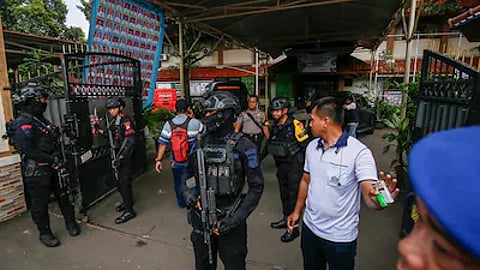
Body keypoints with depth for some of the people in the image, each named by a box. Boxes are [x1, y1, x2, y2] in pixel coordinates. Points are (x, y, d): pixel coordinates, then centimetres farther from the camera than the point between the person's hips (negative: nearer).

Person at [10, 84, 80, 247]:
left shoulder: (43, 120, 13)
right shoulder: (23, 123, -15)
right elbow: (26, 149, -24)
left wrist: (59, 161, 10)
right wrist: (51, 159, -22)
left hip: (52, 168, 8)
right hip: (36, 171, -8)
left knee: (63, 196, 15)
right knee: (40, 204, 7)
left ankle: (71, 223, 30)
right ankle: (45, 233, 23)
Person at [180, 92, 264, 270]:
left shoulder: (243, 146, -13)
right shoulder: (200, 143, 2)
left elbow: (256, 186, -11)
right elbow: (189, 174, 12)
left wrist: (236, 218, -17)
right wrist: (187, 192, -8)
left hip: (228, 220, -4)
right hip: (201, 218, 5)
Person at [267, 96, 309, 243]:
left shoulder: (295, 125, -19)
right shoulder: (275, 125, 5)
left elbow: (305, 144, -15)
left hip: (294, 166, -7)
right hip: (281, 165, 8)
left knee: (293, 195, 1)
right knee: (284, 194, 19)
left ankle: (293, 228, 13)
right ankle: (286, 219, 37)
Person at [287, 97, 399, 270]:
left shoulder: (358, 151, -19)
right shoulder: (311, 147, -1)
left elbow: (370, 195, -26)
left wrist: (380, 199, -48)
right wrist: (297, 211, 13)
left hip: (340, 237, -5)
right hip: (309, 227, 5)